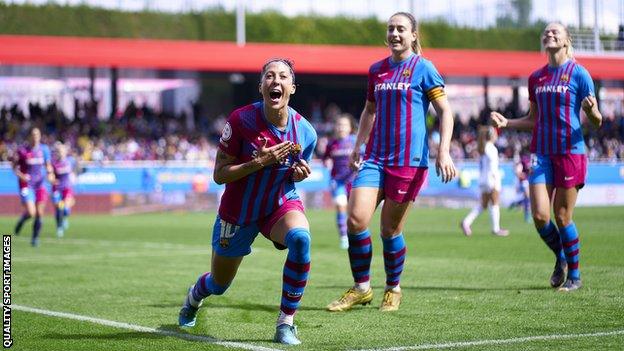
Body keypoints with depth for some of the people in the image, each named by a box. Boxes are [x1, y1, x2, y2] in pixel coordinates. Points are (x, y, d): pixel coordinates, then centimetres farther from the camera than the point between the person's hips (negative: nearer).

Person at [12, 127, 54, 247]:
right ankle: (21, 221, 21)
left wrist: (50, 174, -7)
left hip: (40, 184, 4)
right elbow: (14, 166, 1)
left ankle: (35, 238, 17)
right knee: (31, 213, -14)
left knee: (39, 214, 2)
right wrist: (20, 175, -16)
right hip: (26, 184, -3)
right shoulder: (22, 151, -9)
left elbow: (48, 165, 12)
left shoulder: (44, 149, 2)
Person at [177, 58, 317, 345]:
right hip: (238, 211, -1)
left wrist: (299, 174, -17)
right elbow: (219, 175, -17)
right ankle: (194, 297, 59)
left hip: (281, 203, 1)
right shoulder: (241, 120, -22)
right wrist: (259, 162, -30)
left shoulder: (305, 132, -13)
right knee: (219, 284, 17)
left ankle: (285, 324, -23)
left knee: (300, 238, -36)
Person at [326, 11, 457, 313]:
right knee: (356, 219, -10)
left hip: (409, 160, -4)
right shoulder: (376, 70, 13)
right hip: (374, 157, 5)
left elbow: (445, 111, -4)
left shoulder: (423, 68, -3)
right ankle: (361, 288, 6)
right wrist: (358, 146, 19)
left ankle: (393, 289, 23)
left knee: (390, 229, 1)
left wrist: (444, 152, -13)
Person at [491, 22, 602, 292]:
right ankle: (560, 257, 23)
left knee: (562, 217, -2)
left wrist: (592, 111, -26)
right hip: (542, 153, 5)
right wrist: (506, 122, 6)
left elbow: (597, 122, -3)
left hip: (570, 152, -4)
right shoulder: (536, 77, 12)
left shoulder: (578, 73, -3)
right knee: (540, 216, -5)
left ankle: (574, 275, 15)